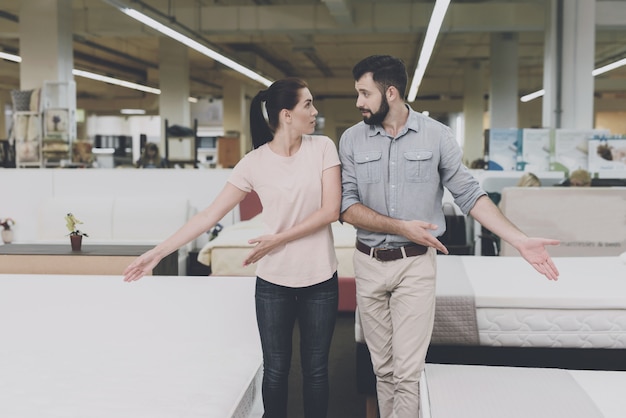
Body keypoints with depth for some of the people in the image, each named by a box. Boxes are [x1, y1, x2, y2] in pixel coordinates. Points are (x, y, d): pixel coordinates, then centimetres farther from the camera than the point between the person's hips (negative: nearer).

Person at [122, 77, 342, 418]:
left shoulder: (323, 148, -3)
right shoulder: (254, 163, -5)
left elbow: (331, 210, -10)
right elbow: (209, 215, -5)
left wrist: (279, 239, -13)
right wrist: (159, 251, -10)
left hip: (320, 280, 1)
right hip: (273, 282, 0)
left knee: (316, 368, 11)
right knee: (275, 369, 10)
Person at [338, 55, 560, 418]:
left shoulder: (437, 135, -4)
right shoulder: (352, 139, 0)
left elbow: (469, 194, -1)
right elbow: (346, 206, -5)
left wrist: (520, 240, -9)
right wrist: (401, 227, -17)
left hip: (416, 264, -2)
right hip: (369, 264, 2)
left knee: (407, 372, -3)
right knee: (383, 368, 13)